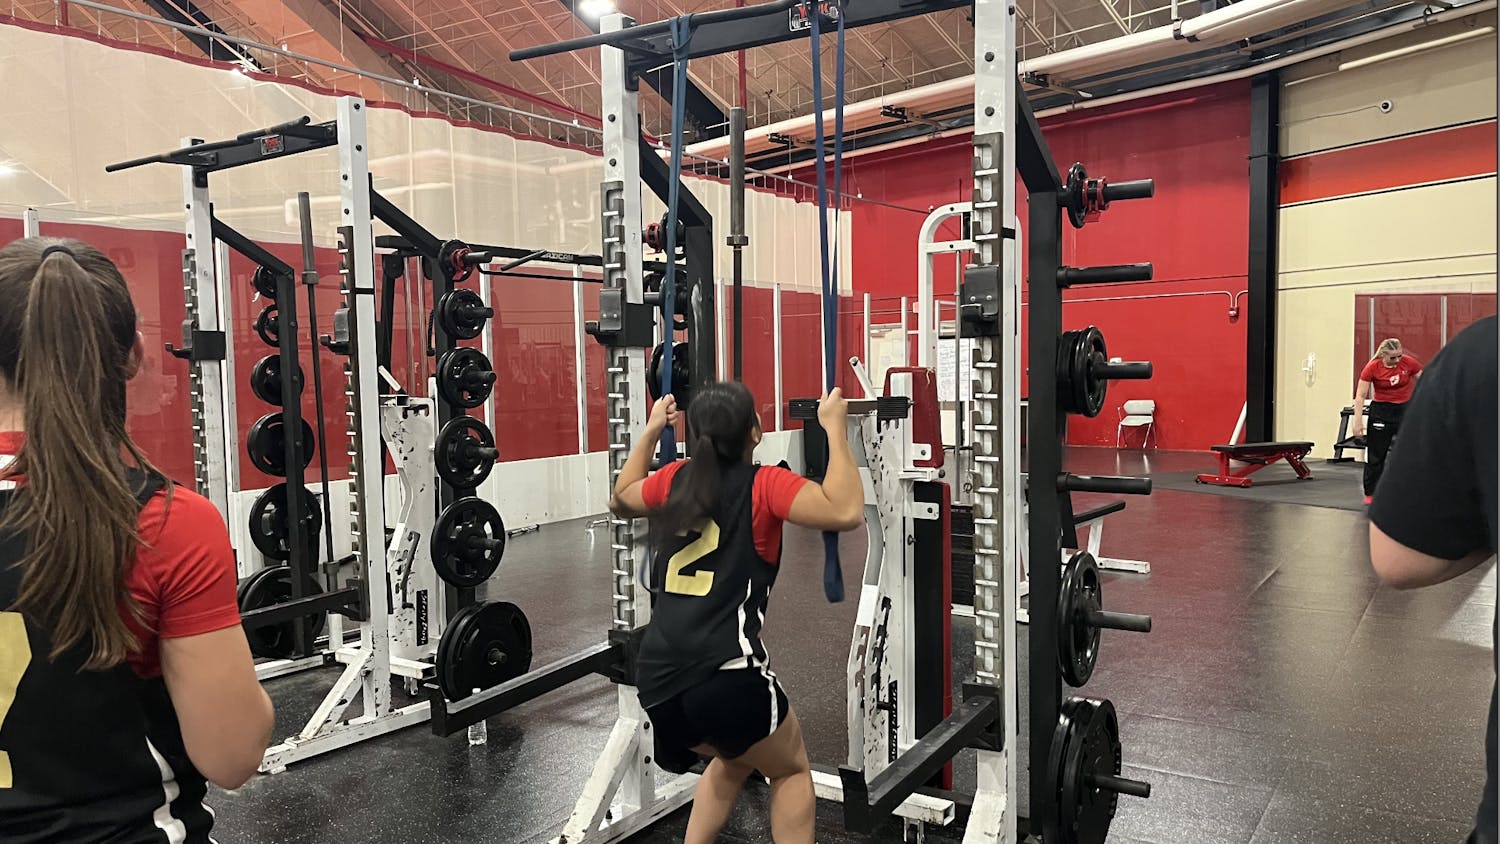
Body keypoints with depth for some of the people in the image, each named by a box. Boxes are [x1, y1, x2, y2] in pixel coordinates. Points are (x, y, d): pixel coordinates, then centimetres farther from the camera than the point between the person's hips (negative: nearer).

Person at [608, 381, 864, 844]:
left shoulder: (675, 480, 12)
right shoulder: (764, 485, -4)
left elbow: (620, 499, 33)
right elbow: (845, 512, -17)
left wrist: (651, 430, 35)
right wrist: (835, 428, -9)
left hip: (658, 678, 6)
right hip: (724, 675, -6)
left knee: (736, 756, 33)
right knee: (791, 769, 21)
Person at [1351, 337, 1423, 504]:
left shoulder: (1409, 362, -10)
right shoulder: (1372, 368, -15)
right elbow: (1360, 396, -13)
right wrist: (1358, 421, -18)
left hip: (1405, 409, 2)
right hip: (1381, 411, -2)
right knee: (1376, 454, 5)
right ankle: (1370, 493, 14)